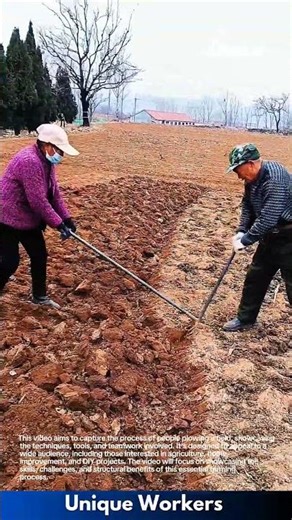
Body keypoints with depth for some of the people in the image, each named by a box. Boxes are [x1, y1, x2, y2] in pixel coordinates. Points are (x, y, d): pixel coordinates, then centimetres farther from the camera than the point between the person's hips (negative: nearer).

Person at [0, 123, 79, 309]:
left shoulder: (46, 160, 4)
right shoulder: (29, 161, -27)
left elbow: (54, 192, 8)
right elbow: (38, 201, -28)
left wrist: (66, 218, 1)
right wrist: (57, 223, -21)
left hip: (28, 218, 10)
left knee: (40, 255, 11)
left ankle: (40, 296, 27)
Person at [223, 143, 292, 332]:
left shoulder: (275, 178, -28)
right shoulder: (253, 179, 1)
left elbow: (267, 219, -30)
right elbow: (248, 206, 14)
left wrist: (245, 241, -22)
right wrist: (241, 231, 0)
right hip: (271, 236, 9)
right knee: (255, 277, 17)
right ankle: (245, 319, 33)